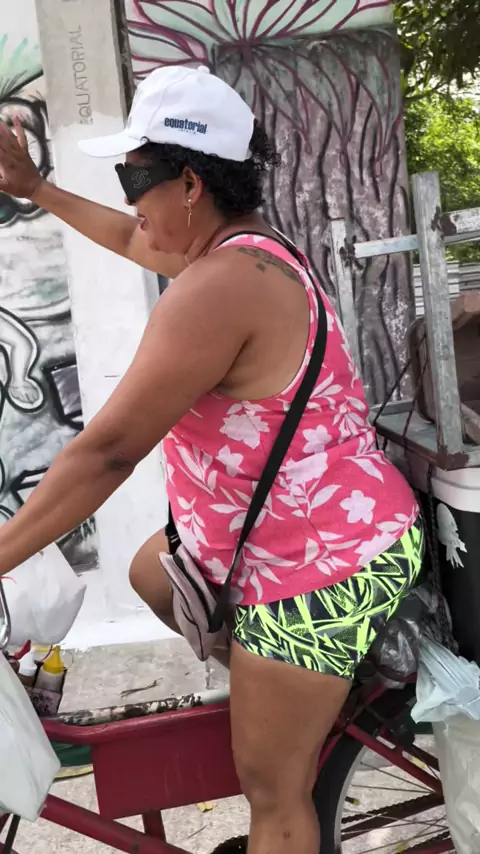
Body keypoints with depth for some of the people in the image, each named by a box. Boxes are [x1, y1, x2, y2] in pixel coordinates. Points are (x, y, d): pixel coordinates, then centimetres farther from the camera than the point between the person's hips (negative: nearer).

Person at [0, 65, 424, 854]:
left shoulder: (217, 288, -27)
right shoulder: (247, 247, 5)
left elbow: (105, 453, -27)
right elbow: (132, 240, 24)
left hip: (319, 571, -10)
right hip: (301, 537, 10)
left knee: (273, 788, 6)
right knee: (150, 576, 29)